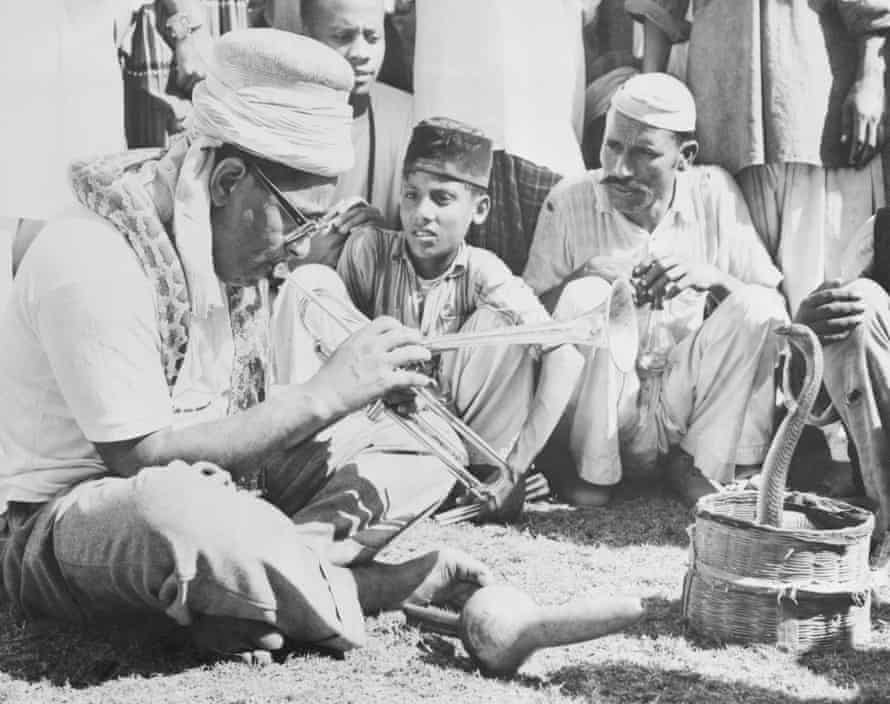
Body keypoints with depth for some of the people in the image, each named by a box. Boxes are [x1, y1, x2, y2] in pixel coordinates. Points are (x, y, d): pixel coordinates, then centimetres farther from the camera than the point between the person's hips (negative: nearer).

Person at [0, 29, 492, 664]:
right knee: (183, 509, -42)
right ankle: (363, 591, -16)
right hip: (63, 522, -8)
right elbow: (143, 456, -27)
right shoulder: (91, 261, -25)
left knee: (416, 454, 1)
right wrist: (323, 394, -27)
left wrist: (381, 386, -15)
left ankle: (255, 595, -20)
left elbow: (244, 415, 2)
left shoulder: (230, 248, 1)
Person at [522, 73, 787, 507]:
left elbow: (775, 306, -2)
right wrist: (582, 275, -24)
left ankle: (699, 462, -4)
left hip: (685, 404, 2)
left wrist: (712, 277, -22)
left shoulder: (714, 193, -2)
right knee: (586, 296, -27)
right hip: (598, 412, -1)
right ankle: (591, 468, -8)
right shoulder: (568, 203, -6)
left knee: (756, 306, -20)